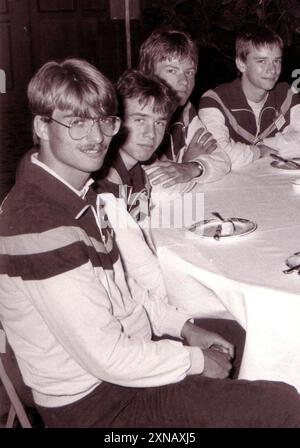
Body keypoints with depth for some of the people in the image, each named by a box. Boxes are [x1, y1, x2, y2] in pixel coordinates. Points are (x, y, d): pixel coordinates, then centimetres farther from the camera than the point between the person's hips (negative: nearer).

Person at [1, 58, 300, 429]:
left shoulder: (80, 193, 3)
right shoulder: (40, 223, -28)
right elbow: (106, 357, -26)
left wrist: (184, 327, 4)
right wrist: (196, 361, -13)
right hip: (93, 404, -9)